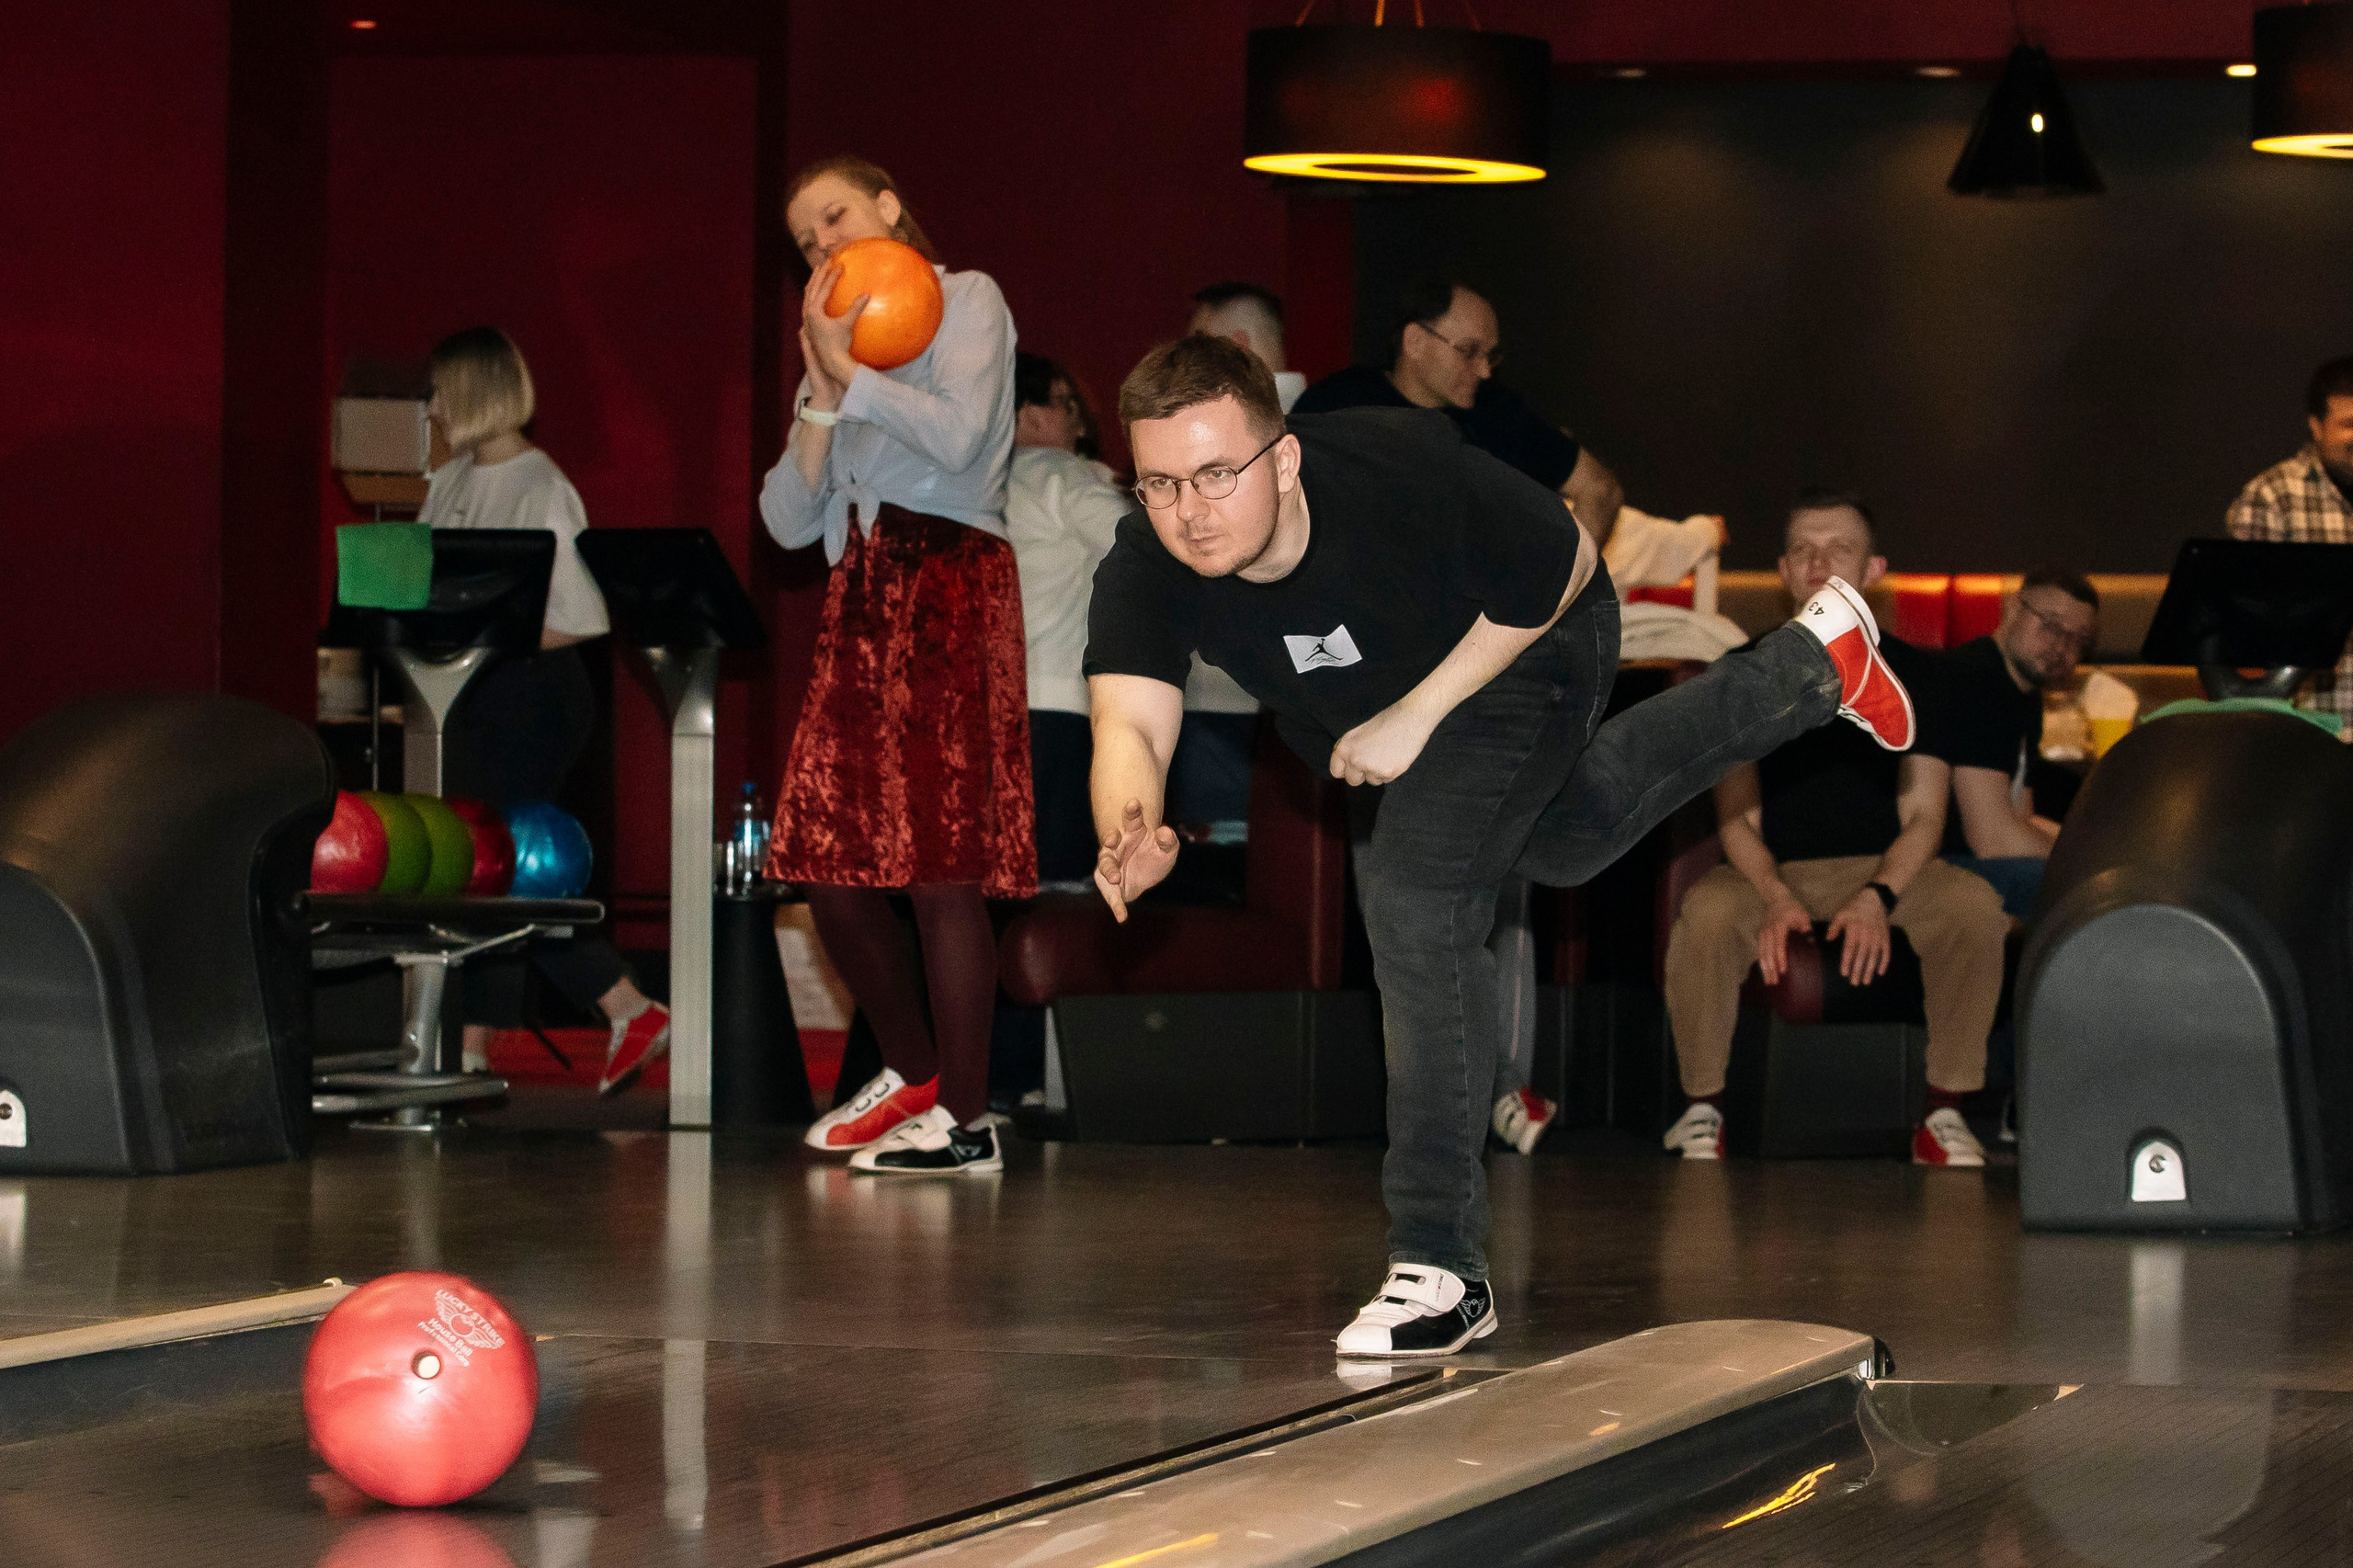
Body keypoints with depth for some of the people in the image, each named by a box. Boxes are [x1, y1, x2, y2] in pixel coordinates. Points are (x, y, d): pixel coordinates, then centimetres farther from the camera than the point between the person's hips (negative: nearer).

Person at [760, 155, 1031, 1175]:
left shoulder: (966, 299, 6)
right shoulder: (836, 353, 24)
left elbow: (959, 435, -13)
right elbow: (790, 519, 13)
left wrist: (848, 371, -6)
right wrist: (822, 390, 3)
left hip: (948, 585, -7)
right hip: (861, 598, 7)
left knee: (937, 862, -12)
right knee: (829, 862, 2)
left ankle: (966, 1121, -10)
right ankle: (912, 1074, 19)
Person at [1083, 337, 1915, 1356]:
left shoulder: (1402, 470, -43)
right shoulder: (1143, 576, -35)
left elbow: (1565, 563, -26)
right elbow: (1128, 722, -47)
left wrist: (1418, 714, -30)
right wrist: (1129, 833, -71)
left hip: (1528, 651, -6)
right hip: (1369, 708, 6)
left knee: (1416, 889, -26)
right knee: (1564, 842, 32)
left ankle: (1442, 1267, -19)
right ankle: (1814, 664, 58)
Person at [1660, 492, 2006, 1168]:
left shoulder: (1906, 671, 4)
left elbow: (1923, 815, 0)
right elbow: (1736, 815, -2)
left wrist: (1879, 898, -20)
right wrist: (1777, 898, -22)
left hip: (1886, 867, 1)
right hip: (1773, 871, -1)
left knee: (1975, 906, -30)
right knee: (1705, 912, -35)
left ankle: (1945, 1114, -20)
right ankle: (1702, 1111, -18)